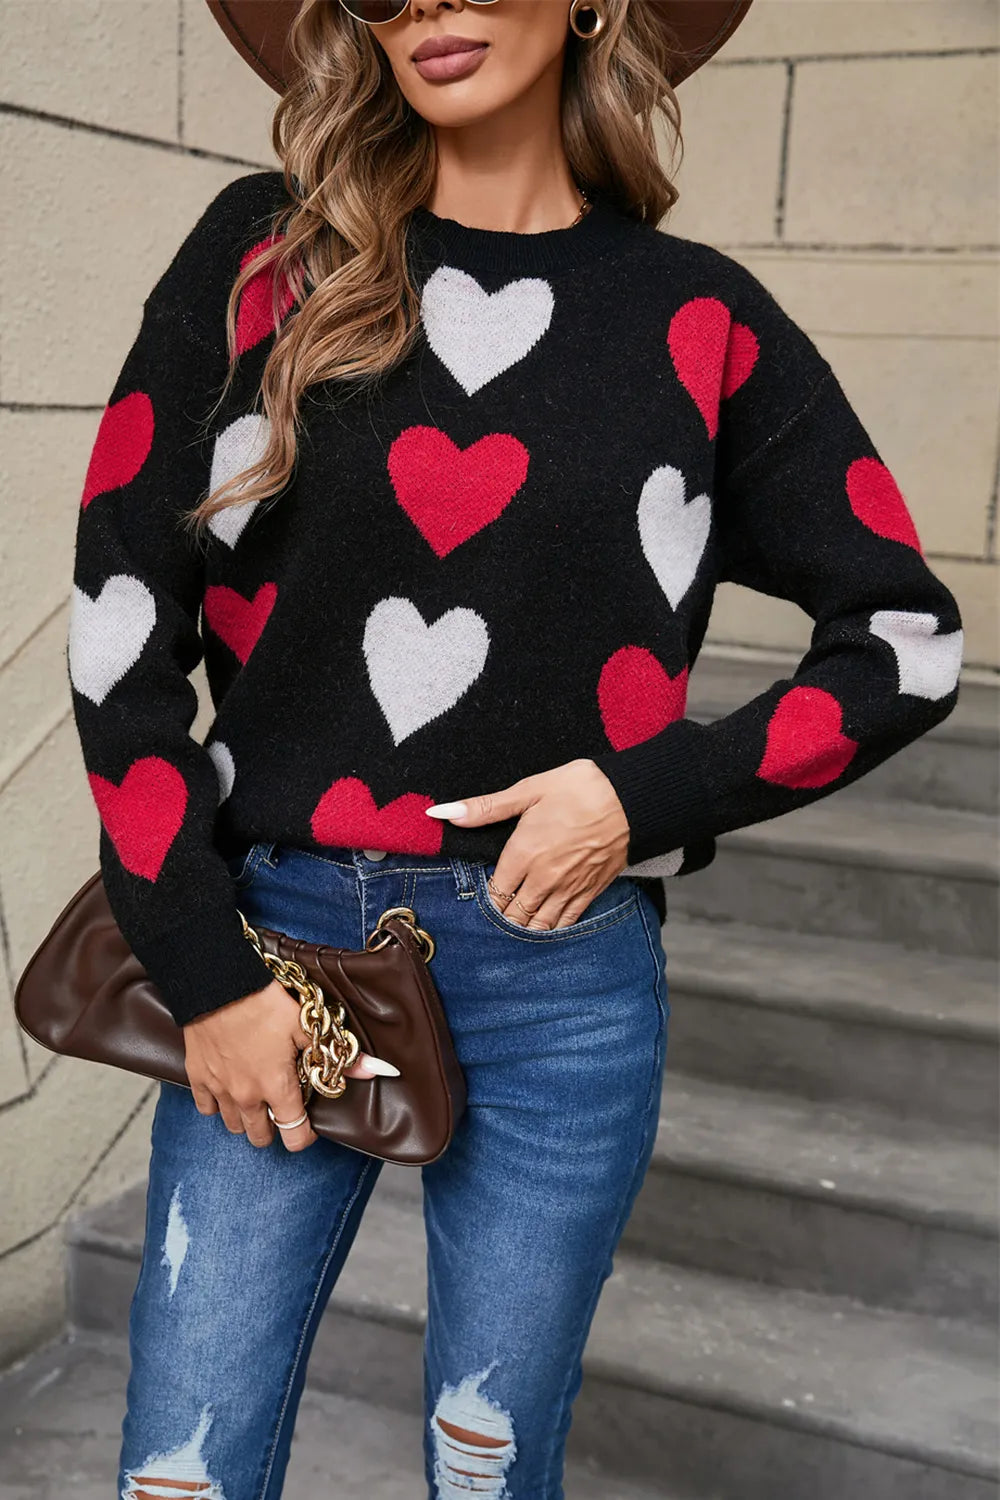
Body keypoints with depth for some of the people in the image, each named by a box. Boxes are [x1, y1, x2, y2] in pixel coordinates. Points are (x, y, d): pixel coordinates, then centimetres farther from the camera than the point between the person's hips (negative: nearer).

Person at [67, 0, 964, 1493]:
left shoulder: (697, 318, 1)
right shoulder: (262, 252, 1)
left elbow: (910, 638, 6)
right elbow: (120, 614, -2)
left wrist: (648, 794, -7)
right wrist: (203, 969, -7)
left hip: (562, 979, 0)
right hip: (271, 940, 1)